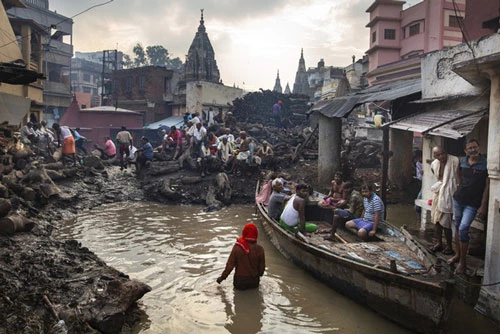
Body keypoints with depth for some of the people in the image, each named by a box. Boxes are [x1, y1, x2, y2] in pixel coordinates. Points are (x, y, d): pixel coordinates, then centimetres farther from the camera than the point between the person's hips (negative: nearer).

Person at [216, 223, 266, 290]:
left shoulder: (237, 248, -17)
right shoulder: (259, 249, -12)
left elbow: (230, 266, -12)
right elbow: (262, 266, -2)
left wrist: (222, 277, 4)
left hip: (240, 282, -1)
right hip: (254, 282, 2)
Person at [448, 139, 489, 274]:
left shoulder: (485, 164, -11)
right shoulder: (462, 161, 3)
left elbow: (487, 186, -11)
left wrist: (483, 206, -14)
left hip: (473, 203, -5)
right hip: (458, 198, 5)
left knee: (463, 229, -13)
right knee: (457, 227, 13)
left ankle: (463, 261, -1)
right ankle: (458, 254, 29)